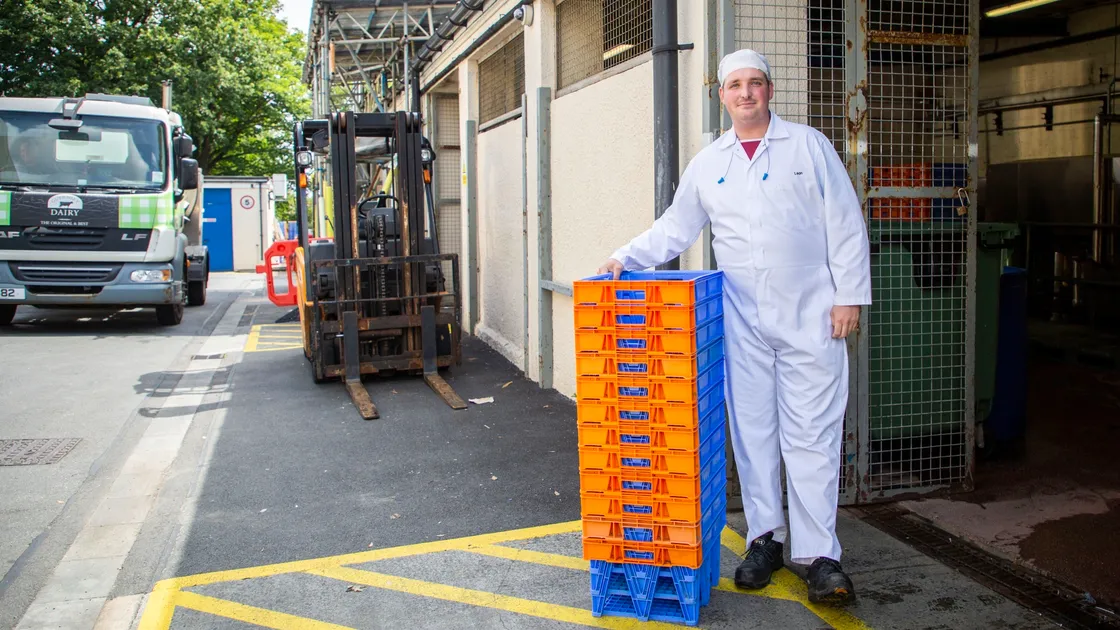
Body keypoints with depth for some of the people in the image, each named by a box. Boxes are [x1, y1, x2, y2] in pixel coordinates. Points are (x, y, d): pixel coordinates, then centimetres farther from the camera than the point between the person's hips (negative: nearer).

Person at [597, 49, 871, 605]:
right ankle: (765, 539, 22)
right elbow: (674, 229, 13)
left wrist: (849, 296, -4)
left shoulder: (809, 146, 4)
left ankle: (819, 555, 7)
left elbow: (845, 225, 1)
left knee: (811, 438, -1)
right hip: (741, 323, 3)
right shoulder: (707, 164, 11)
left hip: (810, 317, -2)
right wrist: (627, 257, -2)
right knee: (752, 433, 7)